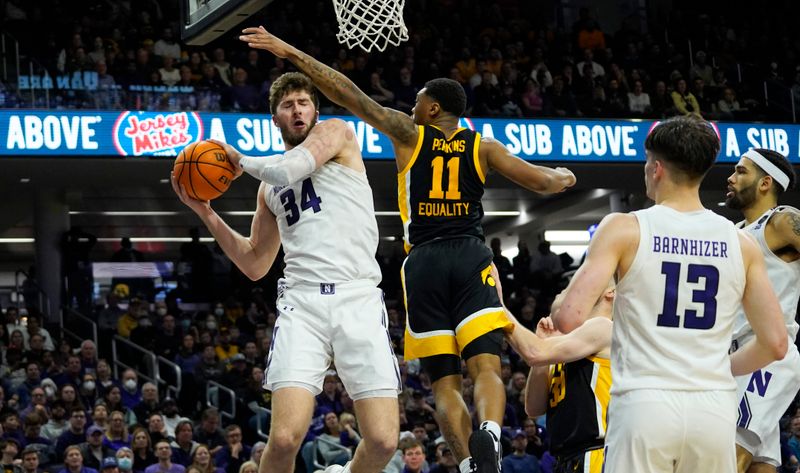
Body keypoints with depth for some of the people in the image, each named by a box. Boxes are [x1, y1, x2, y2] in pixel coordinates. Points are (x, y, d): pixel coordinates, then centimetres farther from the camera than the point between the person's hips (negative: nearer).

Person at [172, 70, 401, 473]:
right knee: (284, 438, -16)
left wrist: (240, 161, 10)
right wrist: (205, 212, 19)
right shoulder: (269, 188, 24)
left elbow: (287, 170, -8)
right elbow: (255, 265, 26)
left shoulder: (335, 132, 10)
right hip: (302, 303, 3)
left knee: (382, 441, -12)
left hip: (358, 299, -3)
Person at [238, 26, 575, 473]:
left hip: (425, 261, 0)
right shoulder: (482, 146, 10)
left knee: (446, 382, 3)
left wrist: (290, 52, 8)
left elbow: (349, 93, 4)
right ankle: (489, 433, -41)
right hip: (472, 257, 0)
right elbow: (542, 180, 9)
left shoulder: (408, 134, 8)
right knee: (486, 367, -11)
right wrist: (561, 176, 34)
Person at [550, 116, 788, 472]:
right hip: (714, 407, 3)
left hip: (645, 403, -3)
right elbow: (775, 344, 7)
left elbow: (569, 320, -11)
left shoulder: (624, 229, -3)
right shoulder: (739, 243, 7)